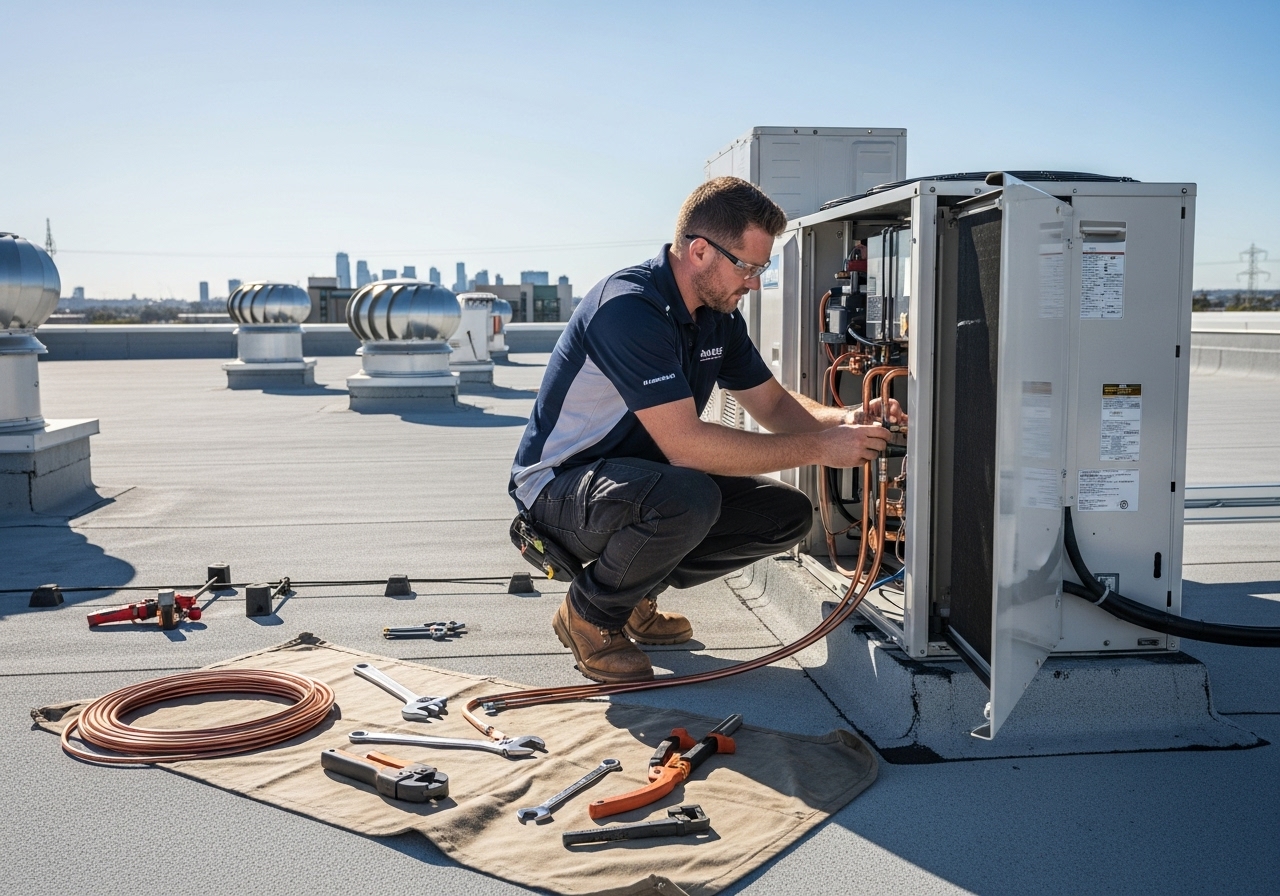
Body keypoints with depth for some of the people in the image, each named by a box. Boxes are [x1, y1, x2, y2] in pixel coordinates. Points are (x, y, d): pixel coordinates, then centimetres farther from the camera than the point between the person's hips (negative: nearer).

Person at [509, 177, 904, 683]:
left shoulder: (718, 316, 2)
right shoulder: (629, 306, -27)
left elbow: (774, 404, 11)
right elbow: (685, 443, -33)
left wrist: (845, 421, -11)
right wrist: (819, 447, -28)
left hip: (643, 475, 9)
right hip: (560, 486, -9)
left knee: (787, 514, -2)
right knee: (687, 497, -38)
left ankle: (634, 592, 12)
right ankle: (589, 615, -9)